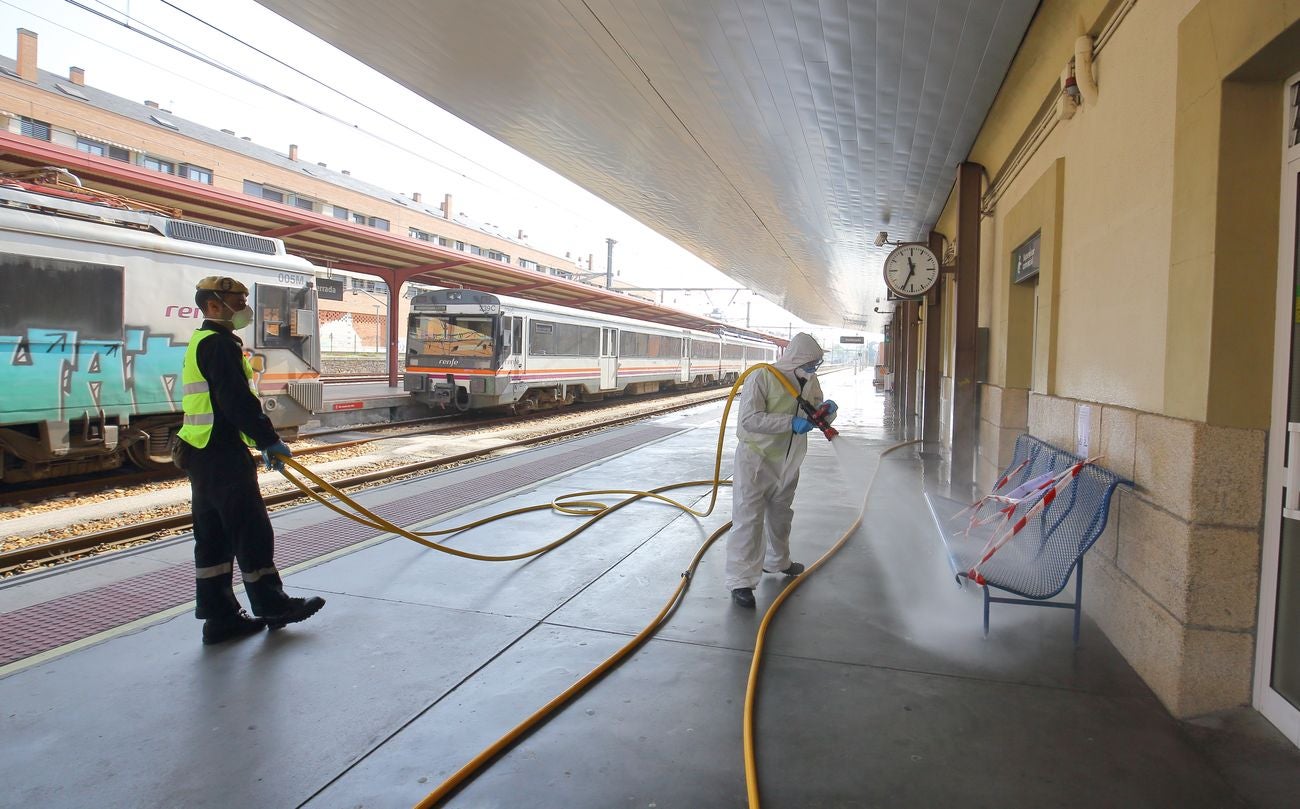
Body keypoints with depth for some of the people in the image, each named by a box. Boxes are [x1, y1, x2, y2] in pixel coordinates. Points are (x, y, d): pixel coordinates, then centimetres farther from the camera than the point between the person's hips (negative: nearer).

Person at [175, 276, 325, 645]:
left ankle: (219, 617, 18)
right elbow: (237, 401, -21)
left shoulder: (200, 343, 20)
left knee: (214, 538, 11)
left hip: (203, 455, 11)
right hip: (224, 455, -11)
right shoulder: (220, 344, -13)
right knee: (252, 531, 0)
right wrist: (269, 440, -14)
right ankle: (272, 606, 11)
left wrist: (261, 441, 21)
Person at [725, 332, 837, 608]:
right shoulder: (762, 377, -20)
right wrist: (791, 423, -34)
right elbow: (749, 419, -28)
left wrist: (828, 411, -12)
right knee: (748, 518, -7)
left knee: (780, 515, 23)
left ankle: (777, 561, 44)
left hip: (787, 462, 7)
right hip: (755, 459, -7)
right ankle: (741, 580, -2)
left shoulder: (810, 381, 3)